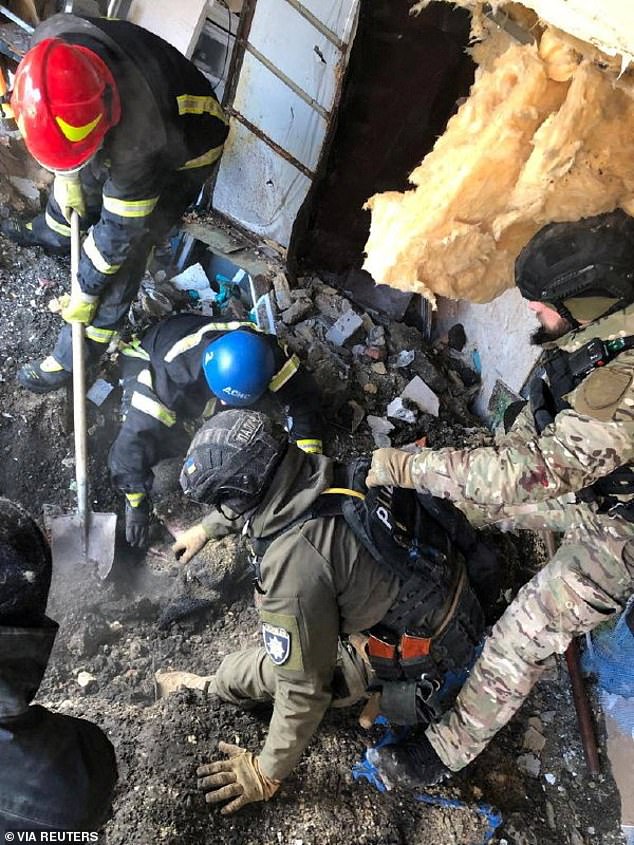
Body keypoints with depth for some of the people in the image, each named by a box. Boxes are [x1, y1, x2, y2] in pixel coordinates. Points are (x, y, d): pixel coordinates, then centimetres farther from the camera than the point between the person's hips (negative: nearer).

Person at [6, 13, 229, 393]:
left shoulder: (136, 135, -43)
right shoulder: (50, 44, -28)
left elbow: (119, 229, -30)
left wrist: (86, 292, -19)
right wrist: (66, 177, 0)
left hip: (181, 150, -6)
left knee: (125, 247, -7)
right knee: (82, 181, 23)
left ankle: (76, 356, 9)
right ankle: (53, 233, 58)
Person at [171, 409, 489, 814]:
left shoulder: (292, 566, -33)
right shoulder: (323, 469, -11)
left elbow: (302, 688, -20)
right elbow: (256, 496, 14)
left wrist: (266, 775, -2)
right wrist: (206, 527, 28)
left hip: (421, 664, -7)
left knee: (231, 676, 0)